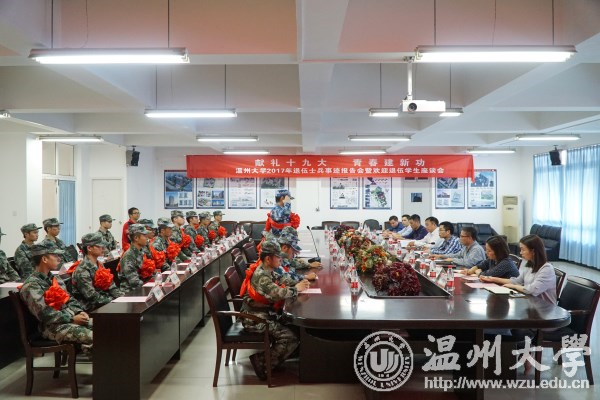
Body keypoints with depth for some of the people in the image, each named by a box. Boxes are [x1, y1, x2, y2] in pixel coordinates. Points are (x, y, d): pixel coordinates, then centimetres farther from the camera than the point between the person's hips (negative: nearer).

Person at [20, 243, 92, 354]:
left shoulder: (55, 278, 15)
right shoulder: (32, 285, -10)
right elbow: (44, 314, -18)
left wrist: (80, 312, -2)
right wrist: (72, 319, -18)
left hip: (70, 317, 8)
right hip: (52, 326, -8)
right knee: (92, 336, -28)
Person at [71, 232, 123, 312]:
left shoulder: (100, 266, 14)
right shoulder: (82, 270, -13)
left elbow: (112, 287, 14)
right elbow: (91, 296, -19)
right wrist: (113, 301, -21)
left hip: (106, 302, 8)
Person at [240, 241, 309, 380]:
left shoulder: (265, 272, 10)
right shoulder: (260, 276, -21)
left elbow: (276, 290, 11)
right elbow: (278, 294, -32)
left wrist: (296, 286, -3)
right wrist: (296, 289, -15)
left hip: (263, 314, 10)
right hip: (256, 320, -10)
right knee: (291, 338, -15)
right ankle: (261, 362, -5)